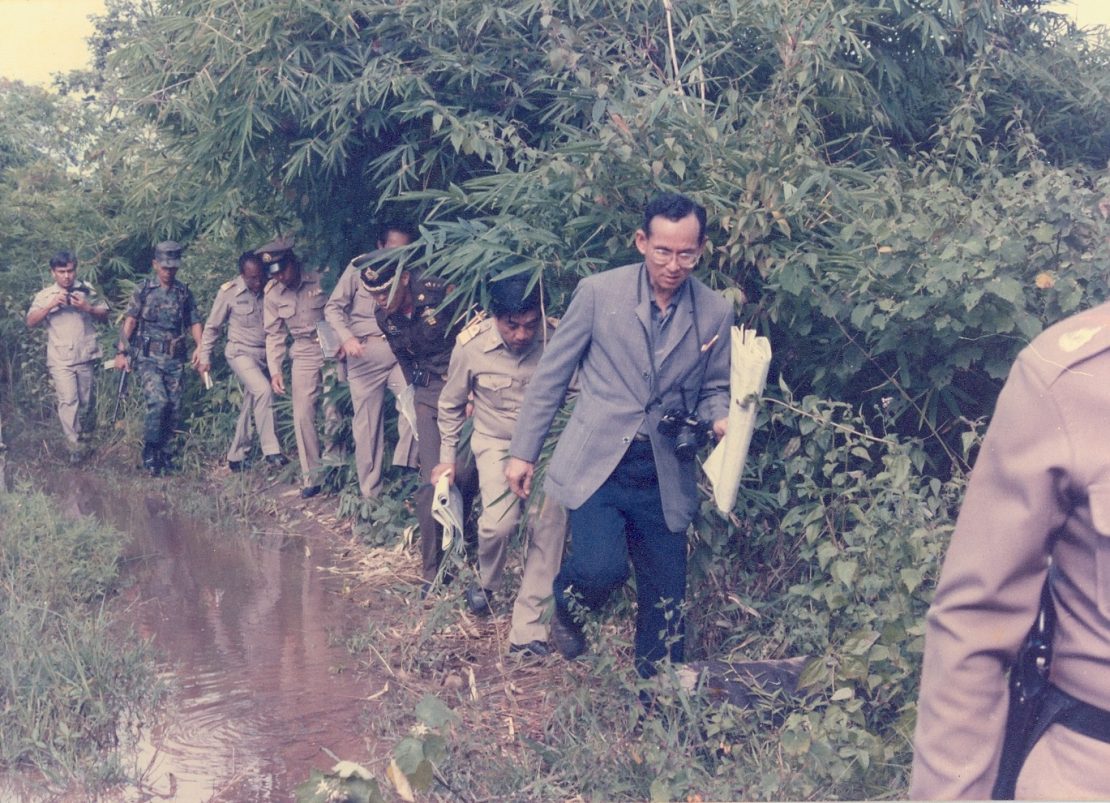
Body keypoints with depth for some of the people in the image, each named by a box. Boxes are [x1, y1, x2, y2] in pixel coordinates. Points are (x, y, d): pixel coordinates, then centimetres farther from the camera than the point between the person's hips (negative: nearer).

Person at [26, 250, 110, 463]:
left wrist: (87, 307, -11)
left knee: (87, 402, 10)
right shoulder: (45, 295, 5)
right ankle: (74, 447, -17)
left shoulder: (86, 290, 8)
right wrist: (51, 305, -16)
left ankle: (86, 442, 26)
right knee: (68, 400, -15)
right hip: (60, 359, -2)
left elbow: (104, 315, 8)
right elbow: (31, 321, -3)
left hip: (86, 356, 2)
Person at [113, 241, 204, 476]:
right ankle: (149, 450, -3)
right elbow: (130, 322, 3)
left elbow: (194, 322, 9)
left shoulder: (185, 293, 10)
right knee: (158, 401, -19)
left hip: (175, 360, 3)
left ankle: (163, 451, 19)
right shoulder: (143, 291, 4)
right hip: (149, 358, -3)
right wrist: (121, 352, -2)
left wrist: (200, 346, -9)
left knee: (173, 407, 2)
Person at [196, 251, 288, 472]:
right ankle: (271, 450, -26)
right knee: (263, 390, -27)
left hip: (265, 354, 4)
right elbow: (212, 326, 2)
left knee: (250, 406, 8)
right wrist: (205, 358, 3)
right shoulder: (229, 292, -9)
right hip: (241, 352, -4)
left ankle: (236, 457, 23)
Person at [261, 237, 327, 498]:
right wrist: (274, 371, 1)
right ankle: (311, 477, 3)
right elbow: (274, 335, 6)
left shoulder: (321, 280, -10)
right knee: (303, 415, -4)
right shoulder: (272, 294, 1)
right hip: (304, 355, 3)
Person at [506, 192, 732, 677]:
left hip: (664, 472, 3)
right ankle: (566, 605, 16)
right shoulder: (598, 292, -7)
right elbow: (551, 375, 0)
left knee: (666, 593, 6)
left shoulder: (716, 314, 0)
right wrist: (523, 452, 0)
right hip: (597, 461, -2)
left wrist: (721, 419, -12)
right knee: (601, 567, -20)